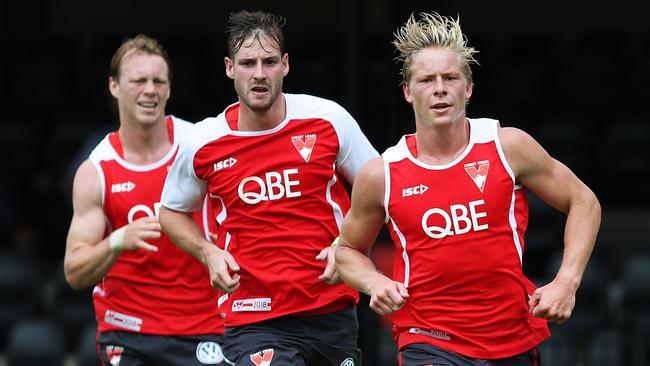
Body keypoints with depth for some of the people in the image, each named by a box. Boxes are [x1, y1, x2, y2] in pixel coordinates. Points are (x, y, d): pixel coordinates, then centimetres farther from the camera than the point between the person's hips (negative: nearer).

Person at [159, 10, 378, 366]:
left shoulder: (328, 119, -3)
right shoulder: (202, 143, -3)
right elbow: (171, 212, 16)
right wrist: (208, 253, -2)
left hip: (333, 311, 2)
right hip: (252, 320, -2)